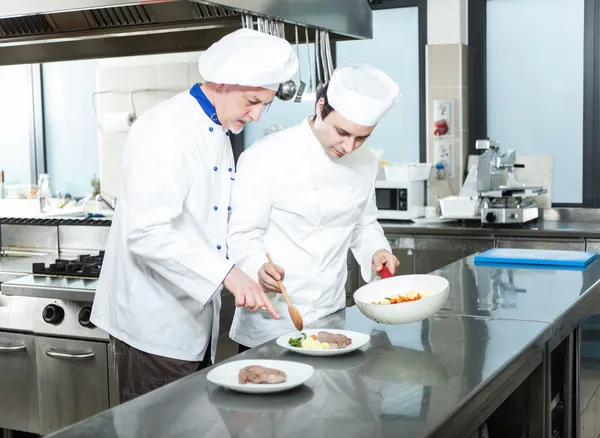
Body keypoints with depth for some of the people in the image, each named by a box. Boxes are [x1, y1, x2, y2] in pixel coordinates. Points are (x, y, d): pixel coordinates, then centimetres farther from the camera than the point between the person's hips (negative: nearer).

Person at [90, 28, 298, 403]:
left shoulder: (219, 133, 12)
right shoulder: (166, 129, -18)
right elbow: (147, 231, -28)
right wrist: (227, 273, -30)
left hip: (194, 321, 9)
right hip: (154, 325, -9)